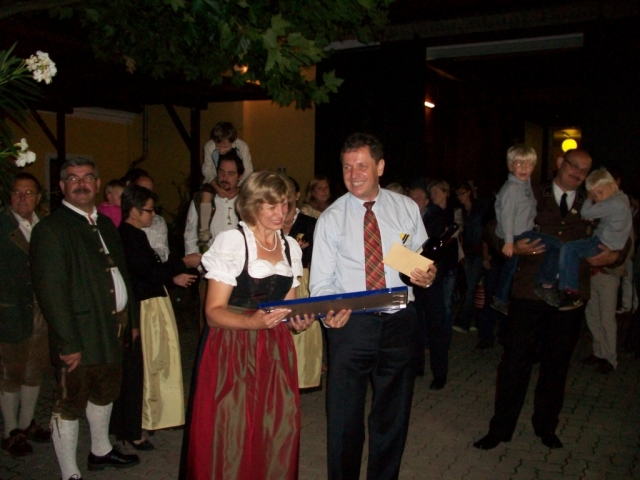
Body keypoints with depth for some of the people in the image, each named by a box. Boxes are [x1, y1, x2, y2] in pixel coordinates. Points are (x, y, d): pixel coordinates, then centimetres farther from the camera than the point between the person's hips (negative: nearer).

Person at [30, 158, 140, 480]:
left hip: (113, 329, 8)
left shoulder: (105, 224, 11)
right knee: (69, 405, 5)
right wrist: (68, 343, -21)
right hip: (79, 335, -8)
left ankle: (101, 451, 44)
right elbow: (50, 292, -19)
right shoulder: (50, 229, -14)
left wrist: (132, 318, 14)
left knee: (104, 393, 24)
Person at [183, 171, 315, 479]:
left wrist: (298, 322, -4)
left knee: (278, 436, 4)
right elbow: (214, 312, -11)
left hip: (275, 352, 5)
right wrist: (252, 321, -28)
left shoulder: (291, 247, 11)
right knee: (230, 438, -2)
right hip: (232, 351, -5)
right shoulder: (231, 242, -6)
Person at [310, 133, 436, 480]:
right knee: (344, 416, 6)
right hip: (351, 325, -2)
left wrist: (428, 276, -12)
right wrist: (330, 311, -24)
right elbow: (321, 280, -4)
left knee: (393, 416, 16)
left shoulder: (407, 208, 5)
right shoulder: (331, 219, -1)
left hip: (399, 322, 2)